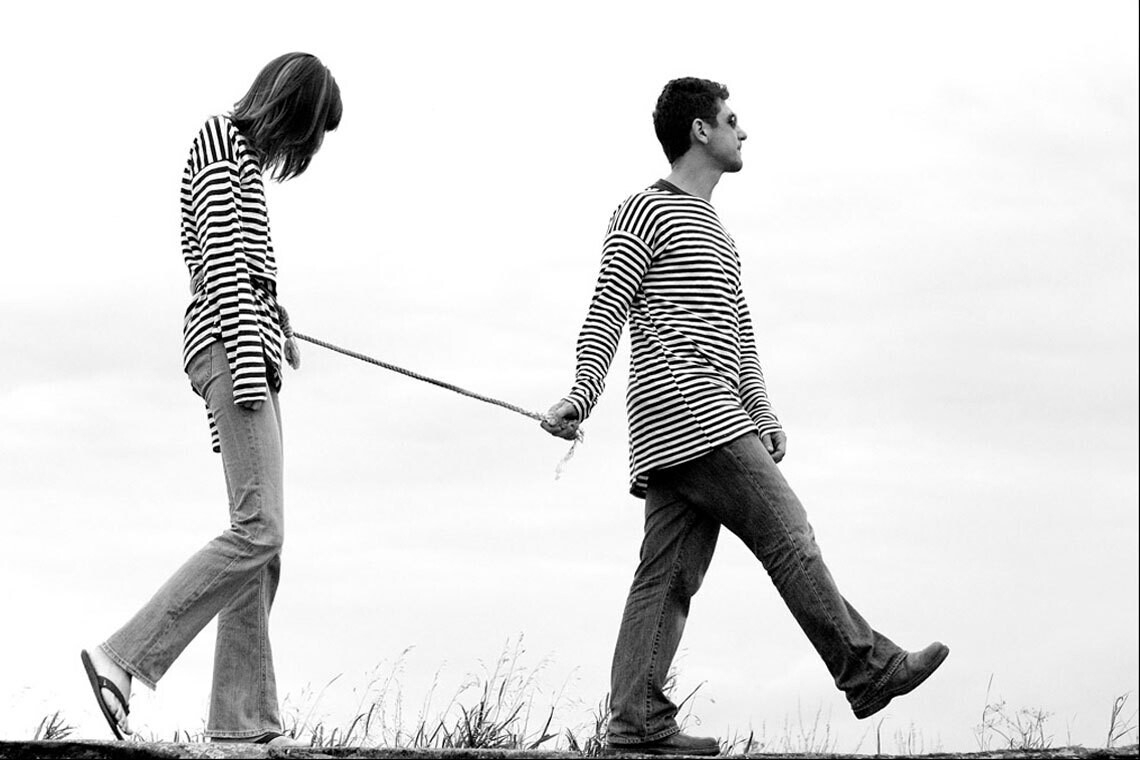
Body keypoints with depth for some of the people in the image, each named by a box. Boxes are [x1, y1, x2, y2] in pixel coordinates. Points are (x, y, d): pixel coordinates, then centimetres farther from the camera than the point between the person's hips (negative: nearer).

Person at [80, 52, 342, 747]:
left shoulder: (244, 159, 25)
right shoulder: (222, 146, -4)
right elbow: (225, 267, -13)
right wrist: (251, 376, -20)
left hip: (246, 349, 10)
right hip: (234, 349, -10)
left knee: (263, 545, 2)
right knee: (259, 531, -19)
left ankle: (244, 717, -2)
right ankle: (124, 657, -19)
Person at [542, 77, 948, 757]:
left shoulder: (712, 227, 30)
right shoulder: (647, 211, 1)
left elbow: (737, 330, 31)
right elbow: (608, 310, -8)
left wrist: (762, 412, 23)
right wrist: (585, 391, -19)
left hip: (713, 415, 9)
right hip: (684, 404, -9)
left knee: (670, 574, 1)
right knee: (786, 533, -10)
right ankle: (867, 668, -8)